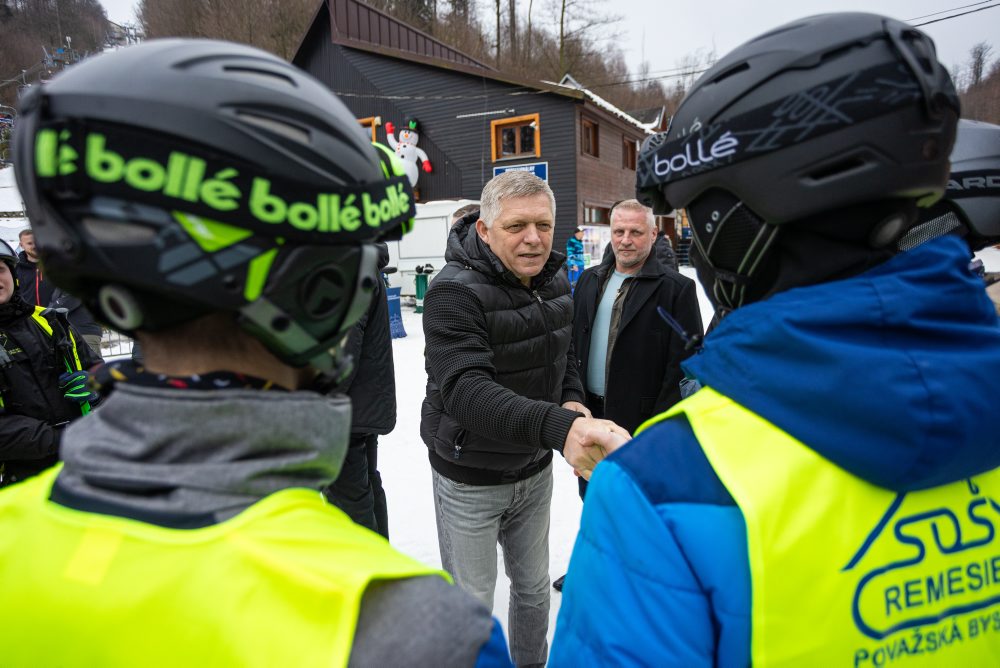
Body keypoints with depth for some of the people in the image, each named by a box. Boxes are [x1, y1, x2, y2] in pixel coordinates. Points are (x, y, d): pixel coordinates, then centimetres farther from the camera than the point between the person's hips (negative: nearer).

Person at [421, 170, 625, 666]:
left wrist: (573, 400, -10)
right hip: (470, 479, -6)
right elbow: (465, 390, -37)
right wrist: (558, 425, -51)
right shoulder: (454, 291, -25)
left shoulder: (556, 281, -2)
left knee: (534, 587, 25)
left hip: (535, 468, 6)